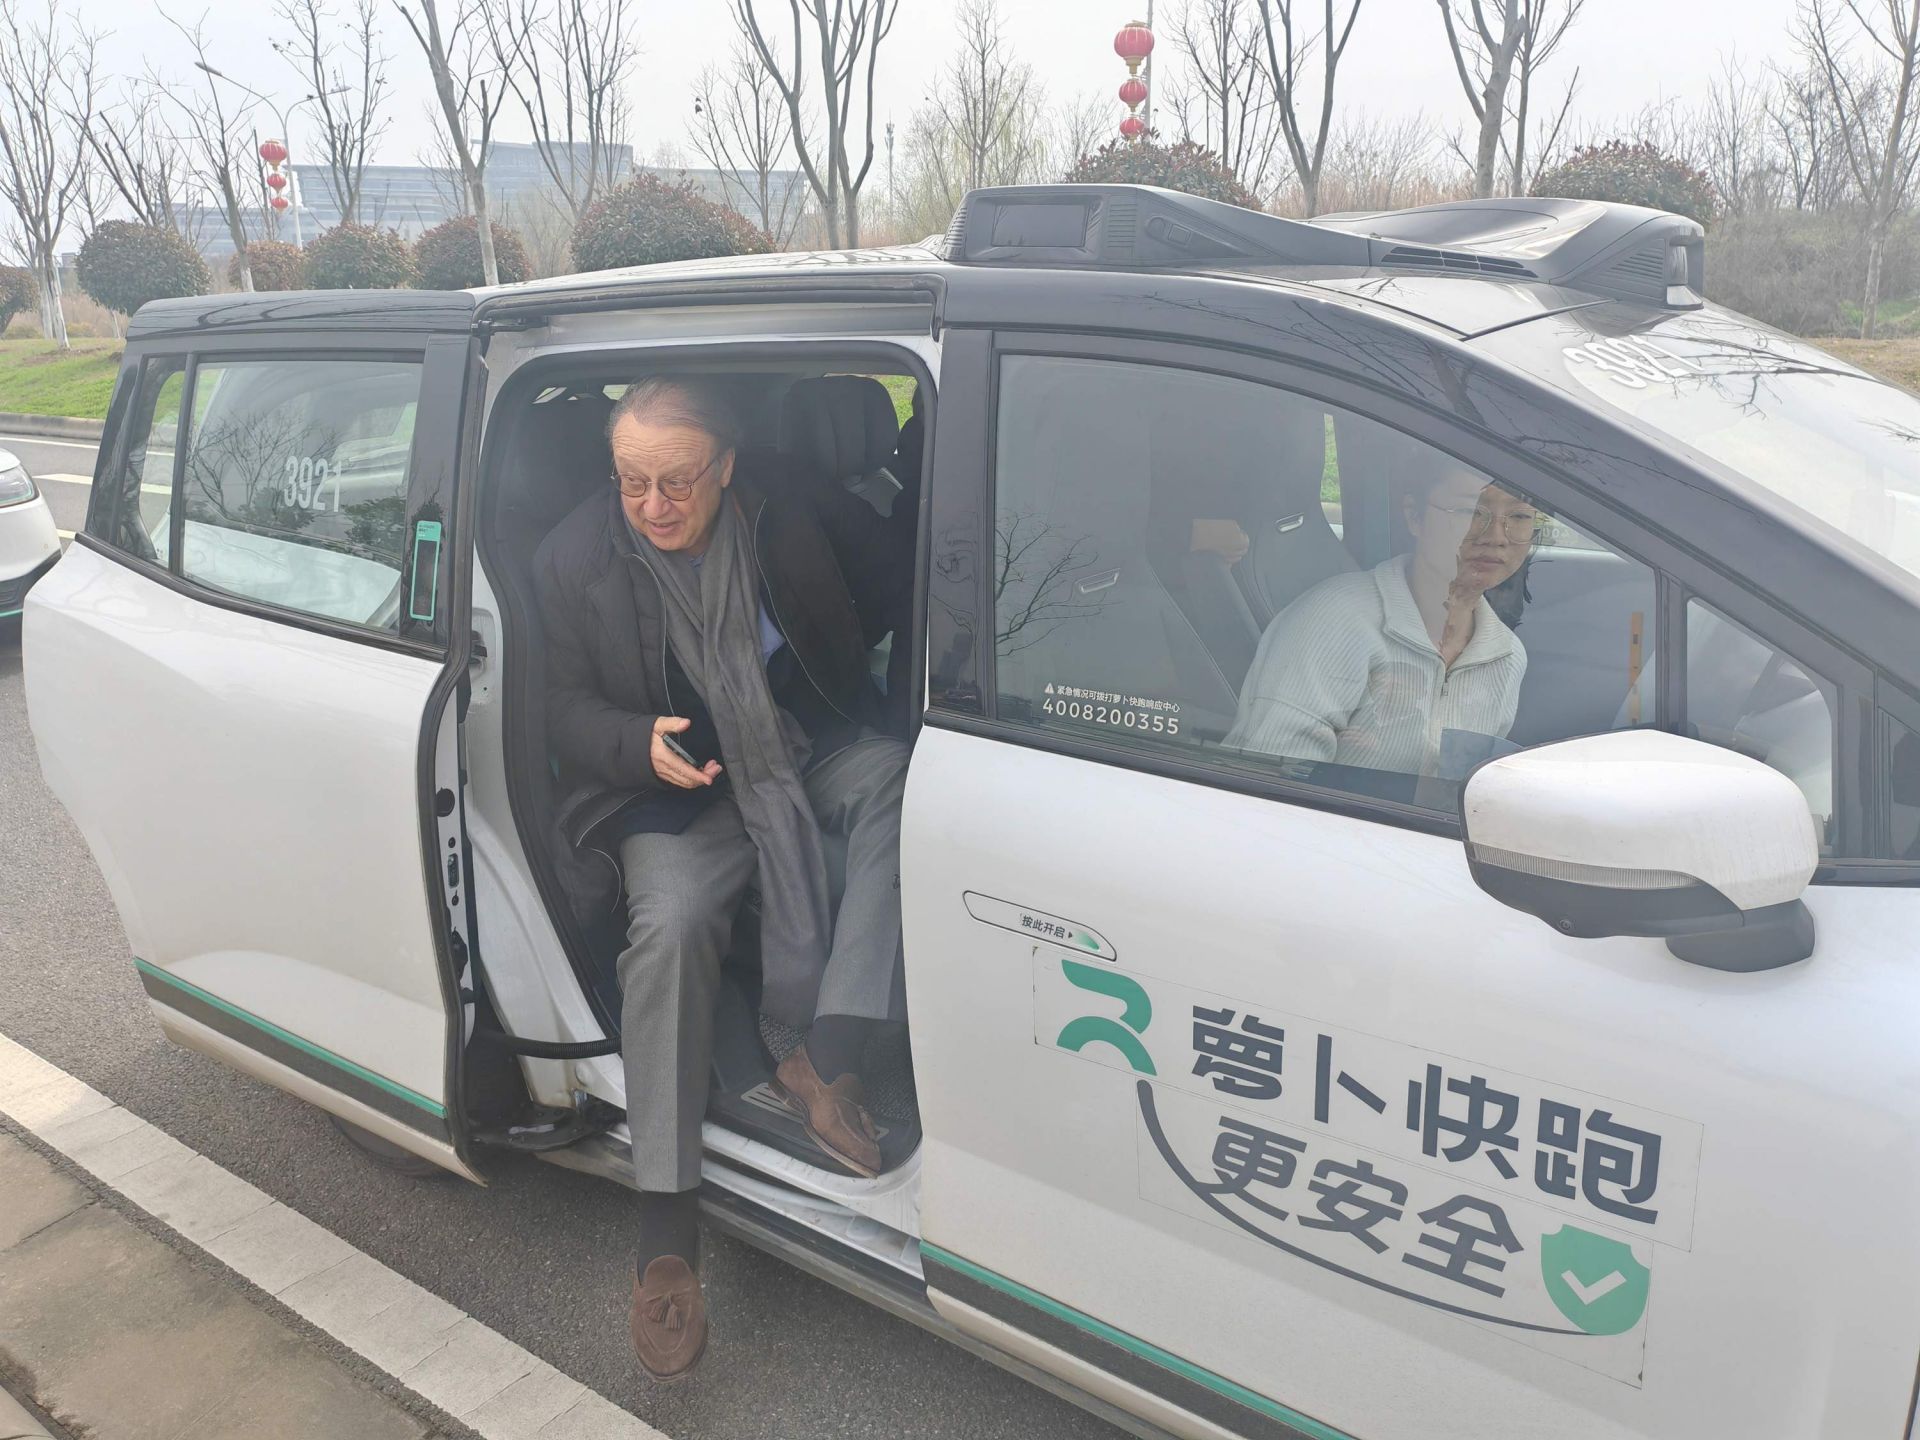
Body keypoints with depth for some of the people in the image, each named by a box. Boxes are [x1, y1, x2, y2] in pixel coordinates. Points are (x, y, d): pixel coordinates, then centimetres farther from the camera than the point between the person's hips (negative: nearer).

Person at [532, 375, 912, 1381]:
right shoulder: (574, 562, -4)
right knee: (669, 923, -30)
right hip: (685, 791, -1)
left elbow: (898, 599, 2)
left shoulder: (796, 516, -7)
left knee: (905, 777, -31)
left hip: (821, 751, 2)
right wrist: (645, 746, -21)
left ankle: (823, 1054, -30)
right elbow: (568, 715, 0)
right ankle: (666, 1230, -21)